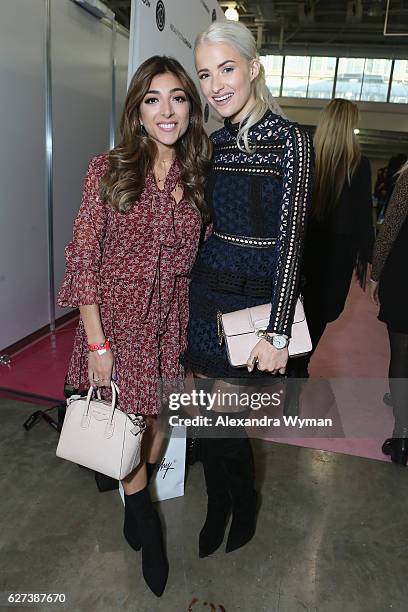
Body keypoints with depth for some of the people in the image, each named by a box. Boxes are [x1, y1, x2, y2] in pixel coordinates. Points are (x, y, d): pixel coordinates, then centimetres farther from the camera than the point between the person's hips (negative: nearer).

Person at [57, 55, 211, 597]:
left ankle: (136, 496, 48)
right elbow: (84, 259, -8)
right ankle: (147, 525, 39)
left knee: (158, 421, 16)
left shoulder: (197, 177, 3)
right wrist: (96, 343, -12)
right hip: (116, 323, -2)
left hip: (171, 327, 3)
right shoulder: (109, 169, -6)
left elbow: (193, 261, 7)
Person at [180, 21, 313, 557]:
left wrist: (278, 332, -17)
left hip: (254, 296, -5)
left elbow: (291, 238, -13)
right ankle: (219, 508, 38)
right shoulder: (215, 142, 9)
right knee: (210, 410, 13)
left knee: (223, 415, 3)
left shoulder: (290, 139, -9)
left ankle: (243, 505, 36)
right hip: (206, 290, 6)